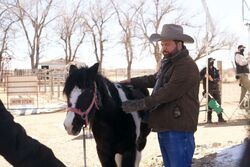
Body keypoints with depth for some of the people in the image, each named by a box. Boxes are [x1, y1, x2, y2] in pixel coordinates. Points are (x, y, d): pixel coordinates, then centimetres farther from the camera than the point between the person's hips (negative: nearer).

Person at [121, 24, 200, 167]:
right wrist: (132, 81, 21)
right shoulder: (168, 64, 17)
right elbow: (154, 80, 33)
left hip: (178, 128, -10)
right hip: (164, 127, 10)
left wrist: (140, 104, -20)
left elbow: (168, 93, -23)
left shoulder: (186, 66, -16)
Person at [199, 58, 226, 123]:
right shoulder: (204, 70, 1)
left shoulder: (215, 70, 9)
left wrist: (212, 79, -18)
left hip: (216, 88, 3)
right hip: (209, 89, -3)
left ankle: (220, 118, 6)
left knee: (218, 103, 0)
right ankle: (209, 119, -2)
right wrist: (204, 76, -19)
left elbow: (219, 78, -1)